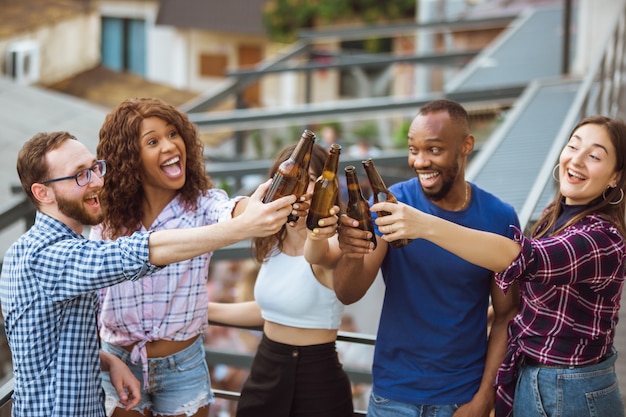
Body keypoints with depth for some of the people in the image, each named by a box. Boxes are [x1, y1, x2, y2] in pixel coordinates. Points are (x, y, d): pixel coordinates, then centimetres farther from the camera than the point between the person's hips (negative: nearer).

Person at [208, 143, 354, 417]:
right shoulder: (272, 243, 2)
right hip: (264, 372, 6)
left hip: (316, 382, -6)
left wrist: (316, 237, -64)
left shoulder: (333, 246, -18)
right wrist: (201, 308, 19)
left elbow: (319, 254, -42)